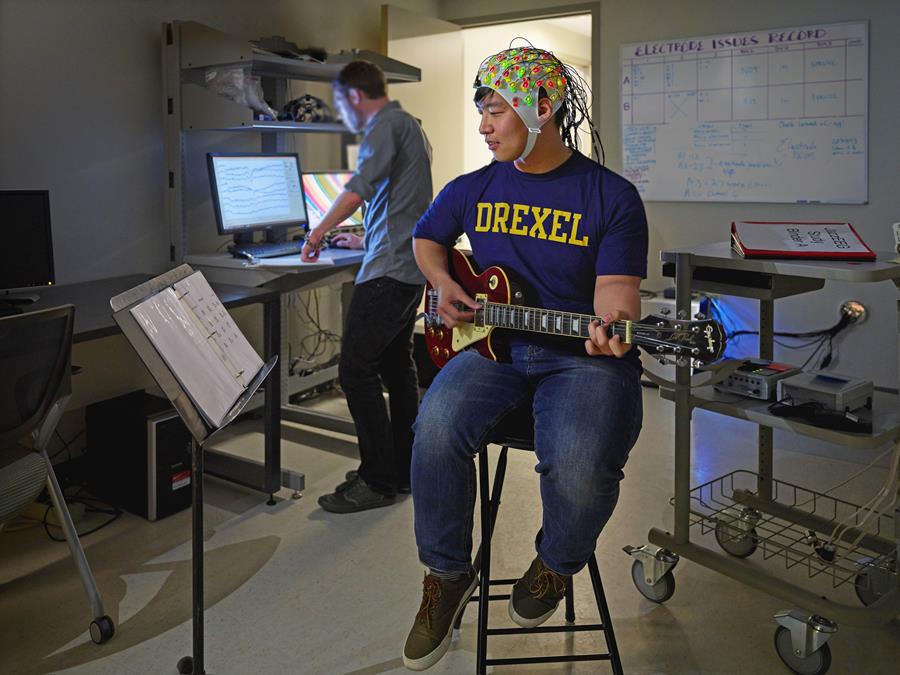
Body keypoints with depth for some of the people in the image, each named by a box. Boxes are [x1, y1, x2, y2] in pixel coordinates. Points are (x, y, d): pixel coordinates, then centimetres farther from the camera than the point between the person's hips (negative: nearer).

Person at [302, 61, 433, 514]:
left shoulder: (387, 124, -8)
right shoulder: (410, 127, 24)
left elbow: (362, 185, -22)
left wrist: (318, 233, -13)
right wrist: (364, 240, 38)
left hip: (388, 270, -11)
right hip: (411, 267, 11)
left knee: (356, 369, -9)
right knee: (397, 367, 14)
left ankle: (378, 481, -5)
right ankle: (403, 472, 21)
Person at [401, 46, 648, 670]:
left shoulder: (612, 196, -1)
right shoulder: (473, 190, 11)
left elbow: (616, 286, -8)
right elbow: (426, 239, 28)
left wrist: (613, 323, -32)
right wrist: (444, 285, 7)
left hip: (582, 357, -3)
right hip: (492, 344, 3)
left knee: (581, 463, -31)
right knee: (439, 425, -28)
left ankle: (556, 565, 7)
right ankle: (448, 573, -3)